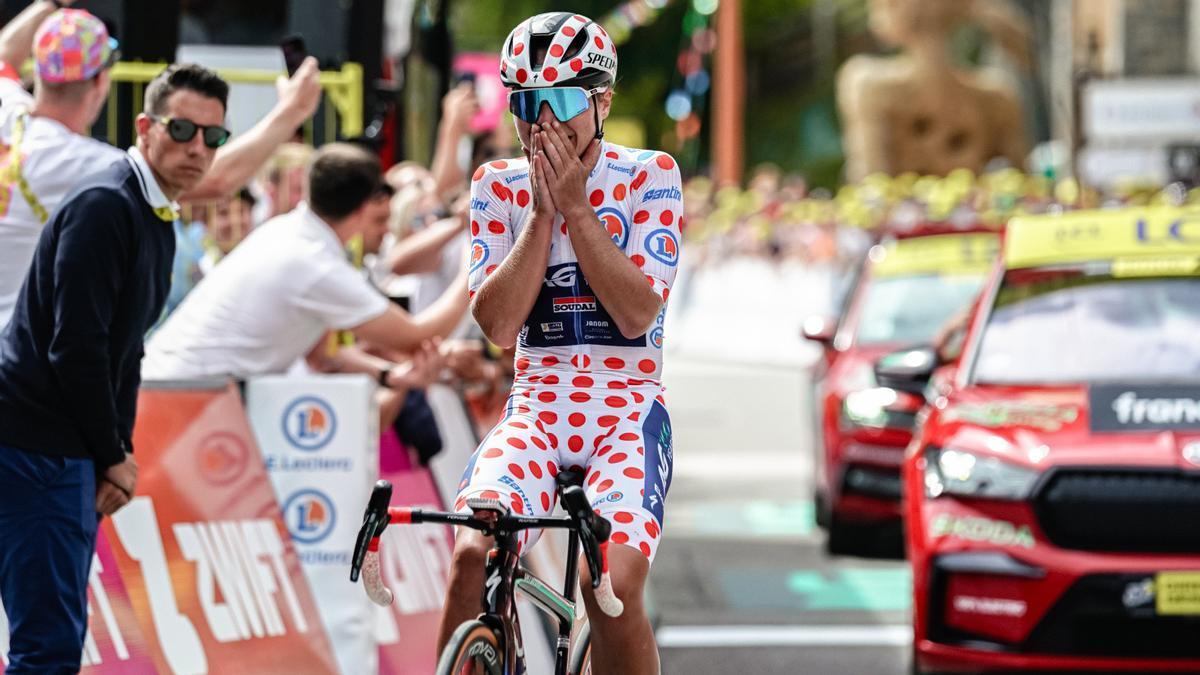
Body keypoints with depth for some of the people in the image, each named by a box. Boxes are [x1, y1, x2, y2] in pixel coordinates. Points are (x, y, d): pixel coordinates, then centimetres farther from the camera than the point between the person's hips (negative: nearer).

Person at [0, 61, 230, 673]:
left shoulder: (157, 220, 16)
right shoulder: (103, 208, -16)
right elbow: (75, 347, -21)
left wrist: (118, 453, 10)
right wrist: (114, 456, -11)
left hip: (73, 455, 10)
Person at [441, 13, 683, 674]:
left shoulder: (650, 175, 0)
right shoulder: (499, 184, 5)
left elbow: (637, 313, -11)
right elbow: (497, 324, -5)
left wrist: (575, 205, -13)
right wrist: (542, 211, -11)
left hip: (628, 405, -2)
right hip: (535, 406, 2)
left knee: (612, 583, -25)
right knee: (472, 555, -26)